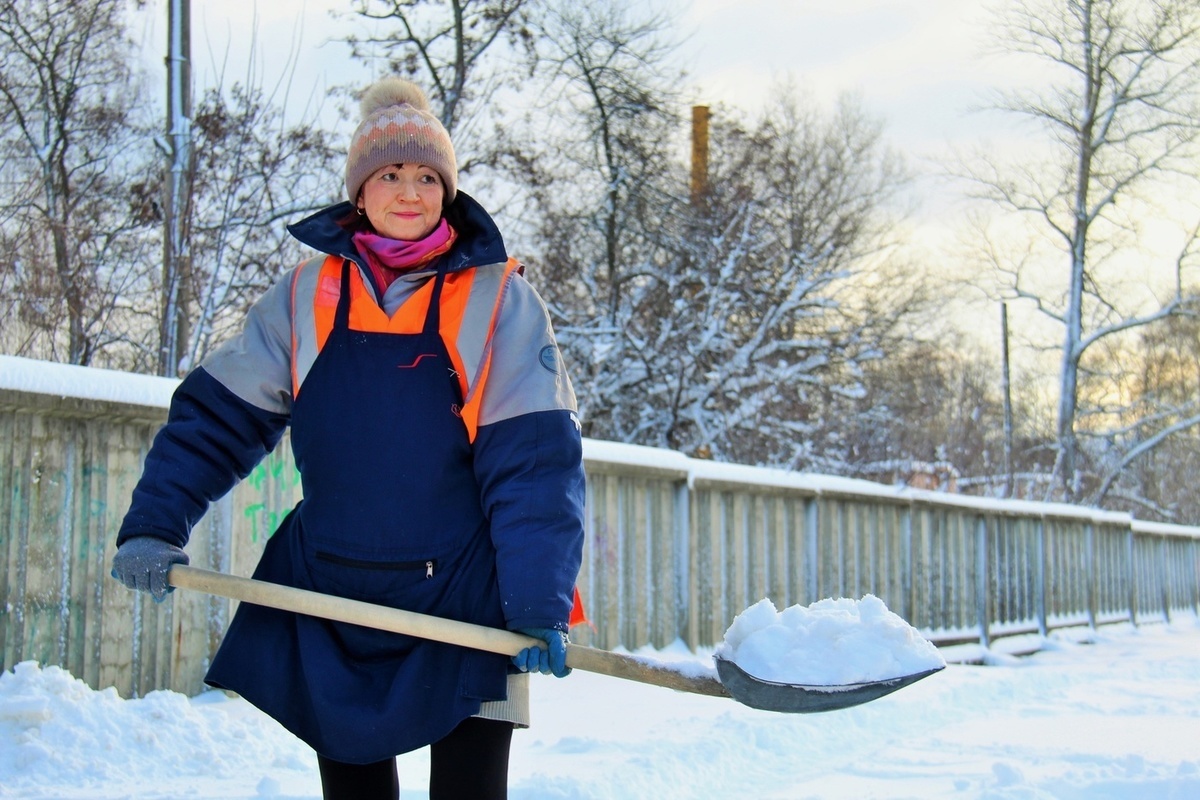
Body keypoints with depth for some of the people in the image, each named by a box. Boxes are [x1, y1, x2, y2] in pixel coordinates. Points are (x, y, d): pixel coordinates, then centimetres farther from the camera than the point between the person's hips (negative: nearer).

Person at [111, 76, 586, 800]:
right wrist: (153, 526, -6)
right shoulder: (305, 298, 4)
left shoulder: (499, 299, -5)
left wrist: (540, 604, -18)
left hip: (462, 604, -3)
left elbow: (534, 461, -10)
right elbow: (219, 417, 6)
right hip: (329, 604, 3)